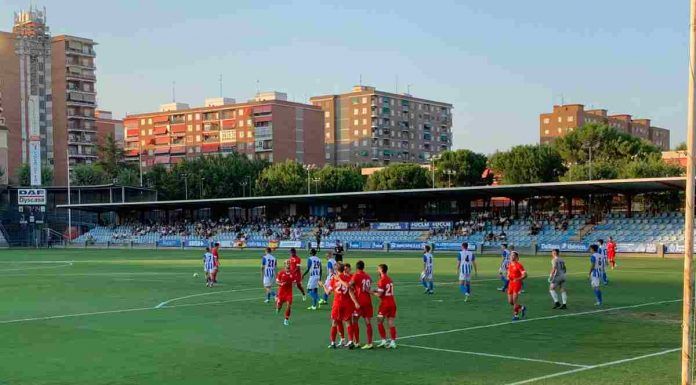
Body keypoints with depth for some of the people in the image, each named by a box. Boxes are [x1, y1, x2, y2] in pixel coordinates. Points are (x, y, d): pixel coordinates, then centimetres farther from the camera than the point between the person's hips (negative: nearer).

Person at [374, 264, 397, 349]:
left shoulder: (382, 280, -13)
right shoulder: (390, 279, 11)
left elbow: (379, 294, -15)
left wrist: (371, 292, -3)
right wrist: (376, 291, 13)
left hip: (385, 304, -7)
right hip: (392, 303, 7)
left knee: (379, 322, 6)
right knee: (391, 323, 6)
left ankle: (384, 341, 4)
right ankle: (393, 342, 3)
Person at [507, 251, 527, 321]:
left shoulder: (518, 265, -11)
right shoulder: (509, 265, 10)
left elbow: (525, 275, -15)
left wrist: (518, 279, -29)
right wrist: (508, 277, 1)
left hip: (517, 284, -7)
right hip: (510, 284, 7)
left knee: (515, 300, -9)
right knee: (510, 302, 7)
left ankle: (516, 315, 6)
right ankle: (522, 307, 30)